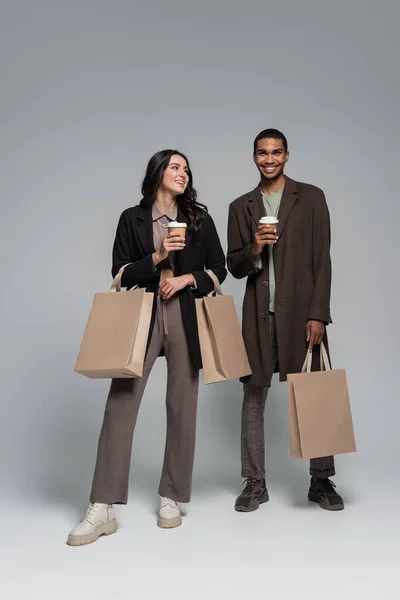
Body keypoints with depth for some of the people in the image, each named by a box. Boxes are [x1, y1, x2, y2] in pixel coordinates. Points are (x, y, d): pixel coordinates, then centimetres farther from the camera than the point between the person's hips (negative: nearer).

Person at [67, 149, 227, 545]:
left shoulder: (200, 219, 11)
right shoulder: (132, 219, 7)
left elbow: (218, 269, 11)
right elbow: (120, 274, 3)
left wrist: (186, 278, -6)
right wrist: (157, 257, -12)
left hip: (185, 319, 2)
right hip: (141, 318, -1)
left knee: (182, 407, 2)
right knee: (120, 405, -9)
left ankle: (171, 499, 17)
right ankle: (102, 510, -2)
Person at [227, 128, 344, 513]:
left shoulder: (310, 197, 5)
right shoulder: (241, 207, 12)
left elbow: (322, 260, -1)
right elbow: (234, 267, 10)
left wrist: (318, 315, -9)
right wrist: (254, 248, -12)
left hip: (302, 311, -2)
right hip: (259, 314, 2)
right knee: (254, 395, 4)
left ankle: (321, 480, 13)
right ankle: (255, 483, 13)